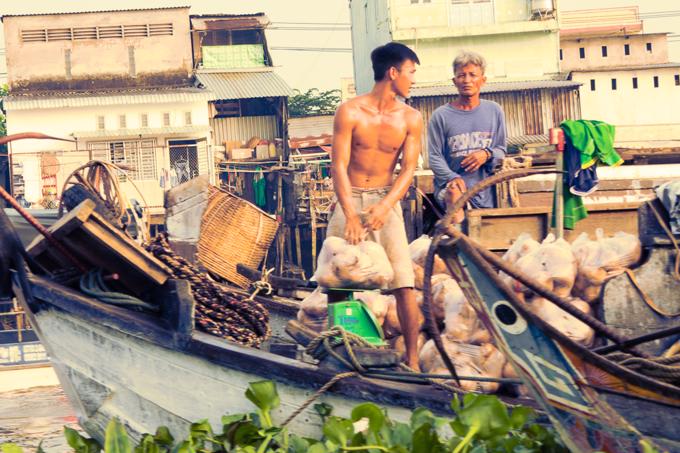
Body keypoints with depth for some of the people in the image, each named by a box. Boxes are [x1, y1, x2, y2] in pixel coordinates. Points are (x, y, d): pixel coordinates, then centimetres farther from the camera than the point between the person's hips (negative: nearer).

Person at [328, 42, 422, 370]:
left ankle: (412, 361, -4)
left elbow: (408, 170, -5)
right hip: (349, 200, -1)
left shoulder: (411, 119, 0)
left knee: (403, 284, -9)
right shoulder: (350, 112, -8)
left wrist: (384, 207, -22)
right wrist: (350, 216, -23)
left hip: (386, 201, 1)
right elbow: (339, 166, -12)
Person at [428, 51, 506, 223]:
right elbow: (435, 157, -4)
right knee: (454, 192, -36)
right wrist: (452, 178, -21)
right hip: (451, 184, -3)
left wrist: (487, 154, -10)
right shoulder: (441, 115, -1)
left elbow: (501, 150, 13)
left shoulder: (494, 111, 8)